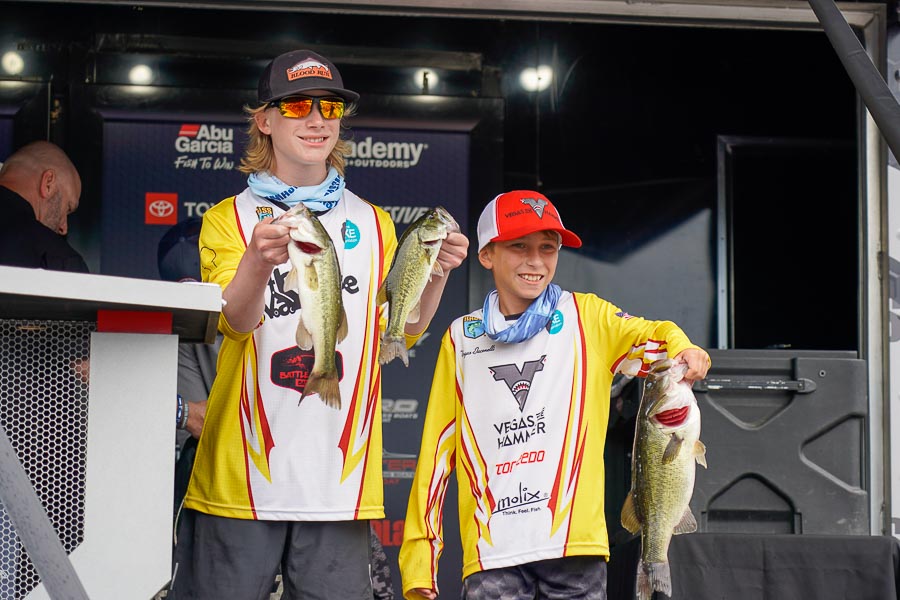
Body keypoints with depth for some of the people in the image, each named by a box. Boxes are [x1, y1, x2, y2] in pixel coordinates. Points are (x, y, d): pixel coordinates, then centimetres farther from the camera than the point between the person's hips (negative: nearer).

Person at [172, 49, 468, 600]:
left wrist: (436, 273, -14)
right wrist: (258, 260, -32)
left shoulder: (373, 224, 16)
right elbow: (235, 321, -11)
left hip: (340, 477, 2)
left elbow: (403, 327, 6)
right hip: (244, 471, -2)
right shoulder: (229, 219, 7)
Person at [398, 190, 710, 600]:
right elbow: (436, 451, 12)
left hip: (575, 541, -1)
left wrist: (682, 351, -30)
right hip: (490, 552, 1)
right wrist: (419, 558, 8)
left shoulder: (586, 316, 10)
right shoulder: (461, 337, 14)